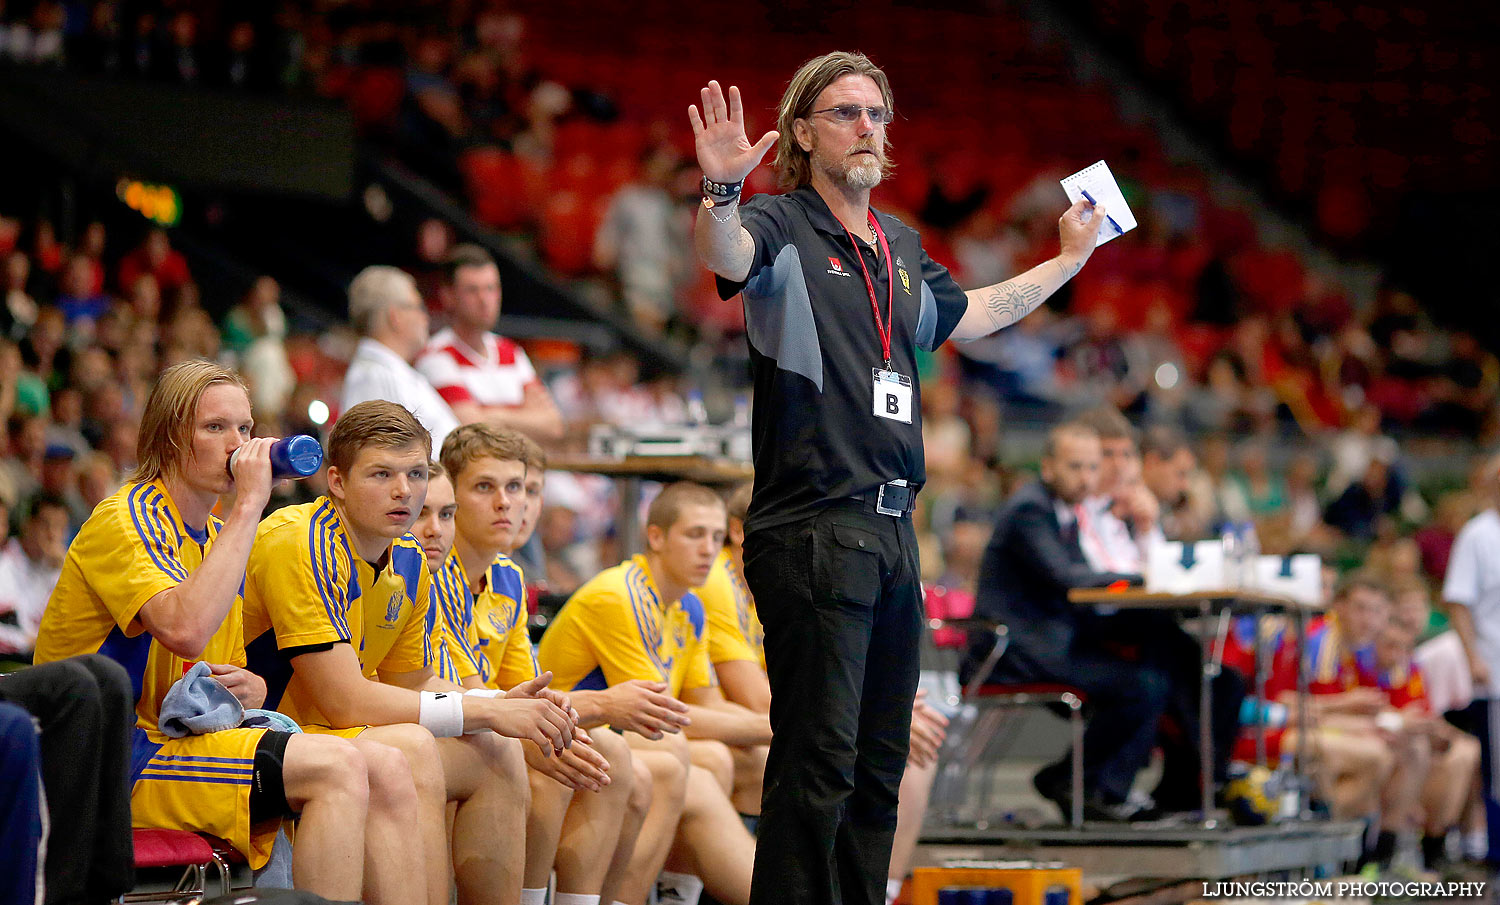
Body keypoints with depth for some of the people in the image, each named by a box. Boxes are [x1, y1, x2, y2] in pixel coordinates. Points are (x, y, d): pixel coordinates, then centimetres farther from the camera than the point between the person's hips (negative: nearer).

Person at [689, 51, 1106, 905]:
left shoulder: (902, 245, 19)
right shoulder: (784, 228, -4)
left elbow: (968, 314, 37)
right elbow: (726, 255, -27)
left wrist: (1070, 260, 42)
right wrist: (720, 192, -48)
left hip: (893, 528, 8)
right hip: (812, 530, -8)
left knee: (880, 762, 11)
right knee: (819, 758, -12)